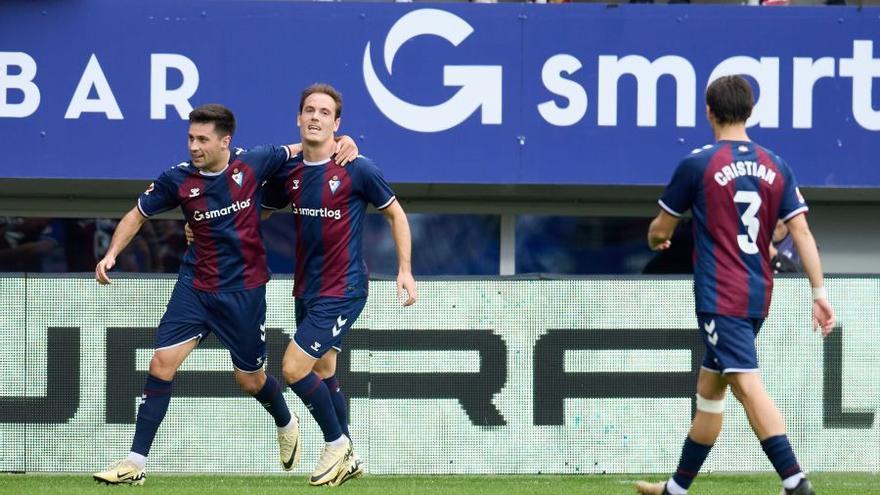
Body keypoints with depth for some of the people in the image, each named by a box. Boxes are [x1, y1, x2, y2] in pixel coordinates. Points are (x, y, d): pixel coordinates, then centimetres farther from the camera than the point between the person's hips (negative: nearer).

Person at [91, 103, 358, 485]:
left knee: (250, 380, 10)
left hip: (244, 289, -1)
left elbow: (300, 150, 7)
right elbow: (138, 214, 6)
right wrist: (112, 253, -7)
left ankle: (286, 424, 46)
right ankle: (136, 463, -8)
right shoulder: (178, 179, -8)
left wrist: (338, 143, -11)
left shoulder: (254, 163, -10)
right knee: (162, 363, -12)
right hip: (195, 286, 1)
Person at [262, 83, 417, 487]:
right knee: (323, 374, 14)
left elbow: (395, 214, -2)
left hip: (342, 291, -7)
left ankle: (337, 443, 4)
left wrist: (405, 270, -6)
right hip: (307, 290, 7)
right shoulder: (288, 172, 2)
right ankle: (347, 461, 28)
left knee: (294, 368, -14)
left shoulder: (357, 169, -13)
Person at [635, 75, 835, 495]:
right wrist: (819, 294, 2)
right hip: (759, 295, 7)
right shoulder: (776, 168, 7)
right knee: (709, 389, 18)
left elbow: (660, 231, 4)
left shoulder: (697, 165, -7)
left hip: (720, 298, -7)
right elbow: (801, 232, 1)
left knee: (747, 384, -16)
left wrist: (655, 240, 28)